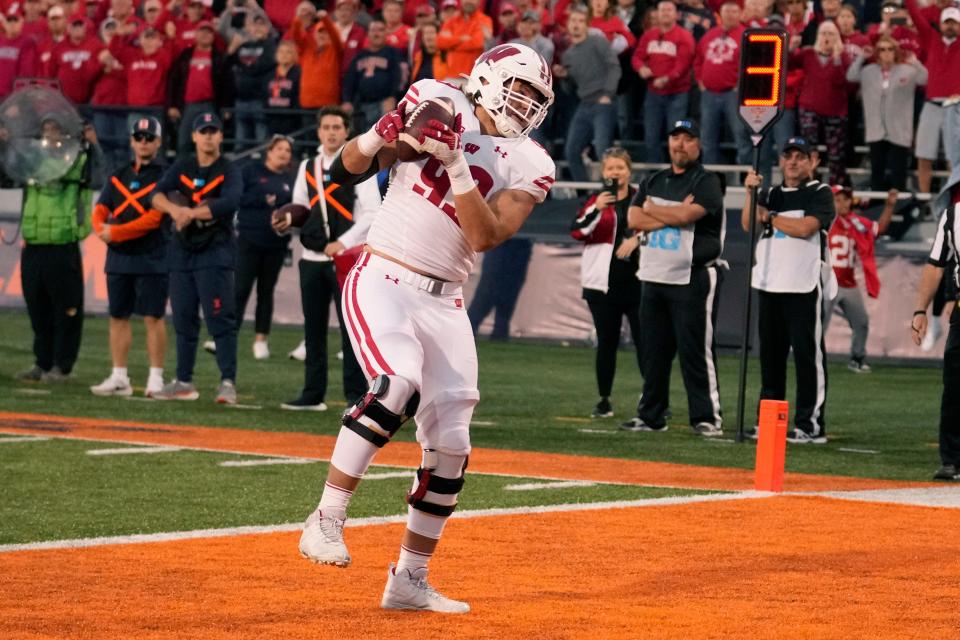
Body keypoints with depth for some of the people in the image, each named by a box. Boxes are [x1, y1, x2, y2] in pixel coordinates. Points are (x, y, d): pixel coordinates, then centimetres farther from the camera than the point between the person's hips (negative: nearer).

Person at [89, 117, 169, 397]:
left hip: (151, 258, -6)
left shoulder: (164, 176, -3)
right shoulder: (118, 176, 16)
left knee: (153, 317, -7)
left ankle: (156, 378, -4)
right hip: (118, 258, 6)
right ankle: (119, 378, 12)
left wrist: (116, 232, -13)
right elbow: (100, 211, 11)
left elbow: (154, 218, -12)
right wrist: (102, 229, -12)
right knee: (118, 316, 7)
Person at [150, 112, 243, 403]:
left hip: (215, 252, -5)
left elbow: (229, 203, -21)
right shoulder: (181, 168, 10)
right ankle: (184, 382, 17)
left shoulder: (229, 173, -2)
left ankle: (228, 382, -15)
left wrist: (190, 213, -23)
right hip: (182, 251, 5)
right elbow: (157, 195, -5)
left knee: (220, 318, -13)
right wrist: (174, 209, -25)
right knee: (183, 319, 9)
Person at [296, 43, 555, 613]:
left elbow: (486, 236, -11)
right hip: (382, 282, -4)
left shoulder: (528, 165, 4)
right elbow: (350, 169, 2)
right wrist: (383, 134, -18)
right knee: (399, 385, -30)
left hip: (444, 303, 4)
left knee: (450, 447, 1)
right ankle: (326, 520, -24)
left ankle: (410, 581, 14)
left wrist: (455, 162, -19)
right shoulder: (438, 104, 1)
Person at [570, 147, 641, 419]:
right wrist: (597, 209, -20)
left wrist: (637, 238, -9)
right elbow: (578, 231, -6)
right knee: (607, 342, 3)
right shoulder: (596, 200, 5)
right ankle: (604, 400, 10)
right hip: (604, 284, 0)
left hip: (636, 281, 0)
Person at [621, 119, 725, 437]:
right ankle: (650, 415, 17)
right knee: (652, 351, 10)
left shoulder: (707, 182, -2)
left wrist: (652, 208, -2)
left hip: (693, 279, -6)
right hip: (654, 278, 6)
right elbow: (633, 219, 2)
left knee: (695, 351, -9)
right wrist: (673, 216, -9)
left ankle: (707, 417, -7)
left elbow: (687, 215, -18)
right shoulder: (653, 182, 16)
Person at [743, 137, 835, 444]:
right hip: (769, 286, 6)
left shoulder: (821, 194, 1)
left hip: (804, 288, -6)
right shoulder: (770, 195, 17)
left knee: (808, 354, -6)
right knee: (770, 355, 9)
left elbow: (805, 228, -14)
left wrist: (769, 217, -4)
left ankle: (811, 424, -6)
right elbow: (748, 225, 2)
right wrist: (750, 193, -11)